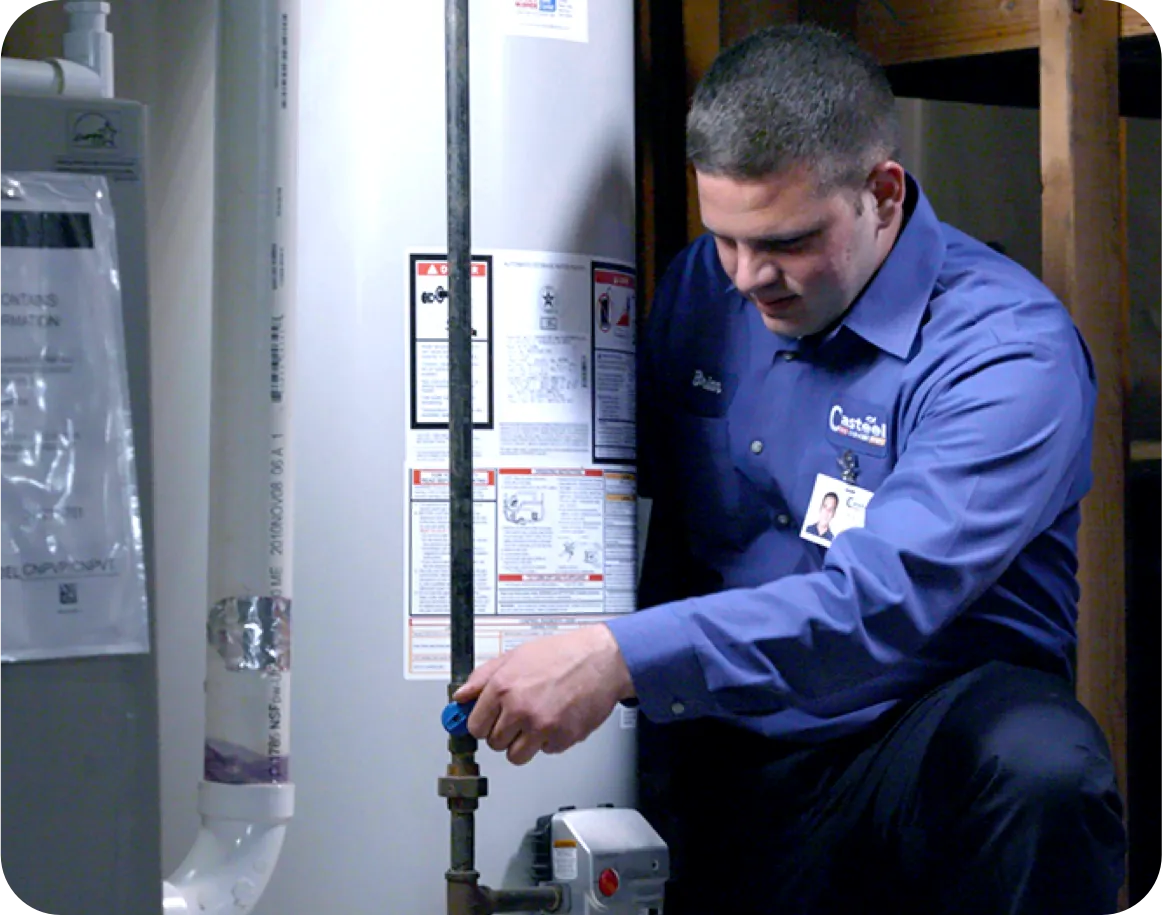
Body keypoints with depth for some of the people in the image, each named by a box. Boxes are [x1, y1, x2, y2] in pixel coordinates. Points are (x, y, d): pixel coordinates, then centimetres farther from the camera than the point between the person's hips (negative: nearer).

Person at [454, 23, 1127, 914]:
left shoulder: (1010, 348, -15)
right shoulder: (702, 288, 6)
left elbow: (880, 601, -28)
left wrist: (623, 660, -36)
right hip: (725, 754, 5)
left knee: (1043, 770, -36)